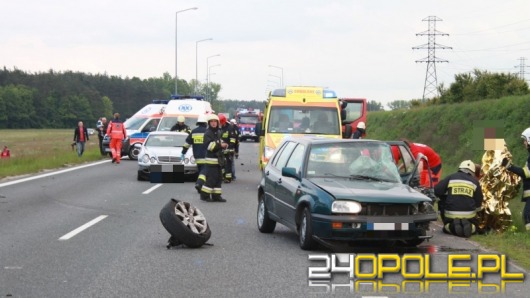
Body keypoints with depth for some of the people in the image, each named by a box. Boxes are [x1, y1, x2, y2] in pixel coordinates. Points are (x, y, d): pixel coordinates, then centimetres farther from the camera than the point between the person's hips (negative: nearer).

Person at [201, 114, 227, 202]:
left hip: (218, 159, 9)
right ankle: (204, 195, -3)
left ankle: (216, 196, 14)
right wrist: (220, 145, -24)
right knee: (211, 178, -10)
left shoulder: (218, 132, 16)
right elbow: (209, 145, -21)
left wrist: (224, 145, 6)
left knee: (218, 178, 9)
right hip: (211, 159, -9)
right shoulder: (208, 133, -10)